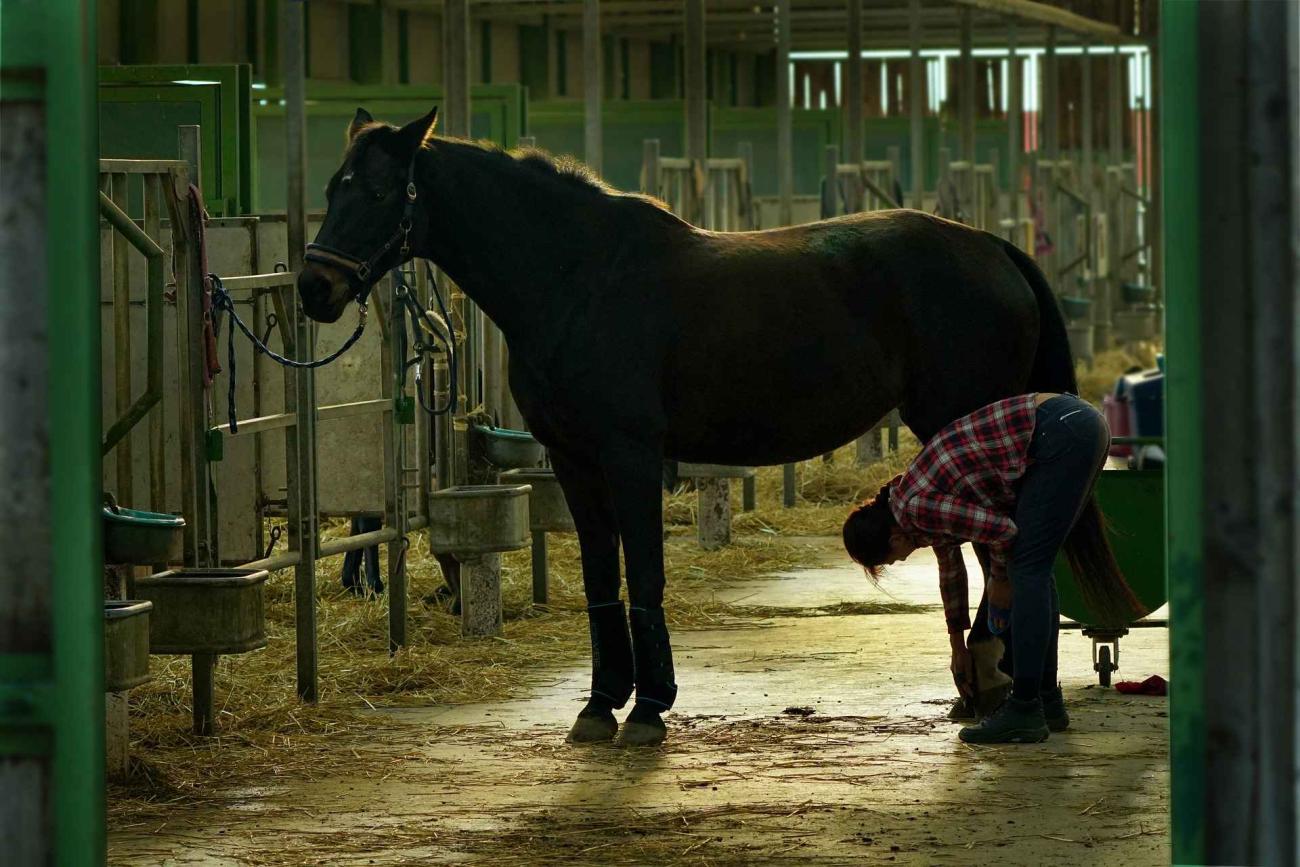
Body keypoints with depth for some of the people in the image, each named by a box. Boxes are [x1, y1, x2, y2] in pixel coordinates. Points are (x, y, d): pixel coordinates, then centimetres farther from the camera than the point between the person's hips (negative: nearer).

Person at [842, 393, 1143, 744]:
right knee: (1034, 570, 16)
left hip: (1060, 434, -10)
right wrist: (958, 646, 43)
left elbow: (1003, 530, -9)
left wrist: (1000, 580, 10)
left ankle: (1025, 712, -4)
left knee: (1026, 570, -5)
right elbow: (950, 566, 33)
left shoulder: (916, 508, -9)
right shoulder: (927, 504, 19)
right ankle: (1048, 700, 21)